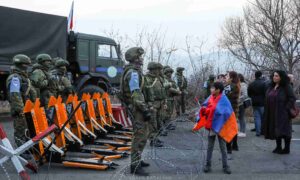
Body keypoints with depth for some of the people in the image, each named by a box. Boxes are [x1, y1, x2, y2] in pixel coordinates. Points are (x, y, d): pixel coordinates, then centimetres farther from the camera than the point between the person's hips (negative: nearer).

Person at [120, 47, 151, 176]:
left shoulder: (134, 71, 16)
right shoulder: (133, 73, -16)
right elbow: (136, 95, -23)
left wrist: (145, 107, 23)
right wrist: (145, 110, -22)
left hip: (137, 107, 10)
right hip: (137, 108, -10)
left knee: (143, 134, 18)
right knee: (140, 136, -8)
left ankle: (137, 160, 28)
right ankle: (135, 165, -4)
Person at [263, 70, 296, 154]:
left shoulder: (286, 87, -10)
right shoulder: (272, 87, 11)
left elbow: (292, 98, -13)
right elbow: (268, 99, 18)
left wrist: (286, 108, -18)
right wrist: (267, 111, 9)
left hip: (282, 113, -7)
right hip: (273, 114, 7)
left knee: (284, 131, -2)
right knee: (276, 130, 11)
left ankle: (286, 149, 7)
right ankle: (278, 147, 20)